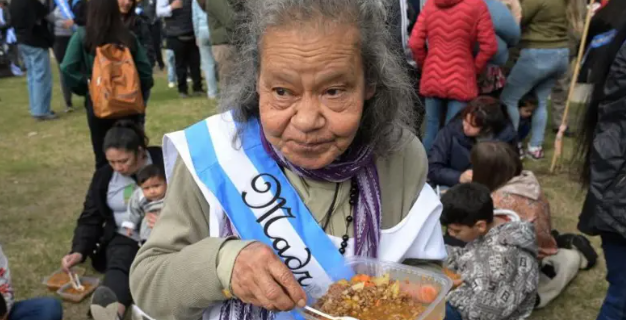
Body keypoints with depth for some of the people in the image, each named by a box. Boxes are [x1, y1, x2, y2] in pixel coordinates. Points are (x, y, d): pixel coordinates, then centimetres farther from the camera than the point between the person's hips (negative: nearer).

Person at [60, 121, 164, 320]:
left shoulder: (164, 163, -7)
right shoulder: (103, 176, 6)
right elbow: (90, 219, 10)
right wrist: (79, 251, -7)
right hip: (125, 238, 1)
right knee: (118, 266, -33)